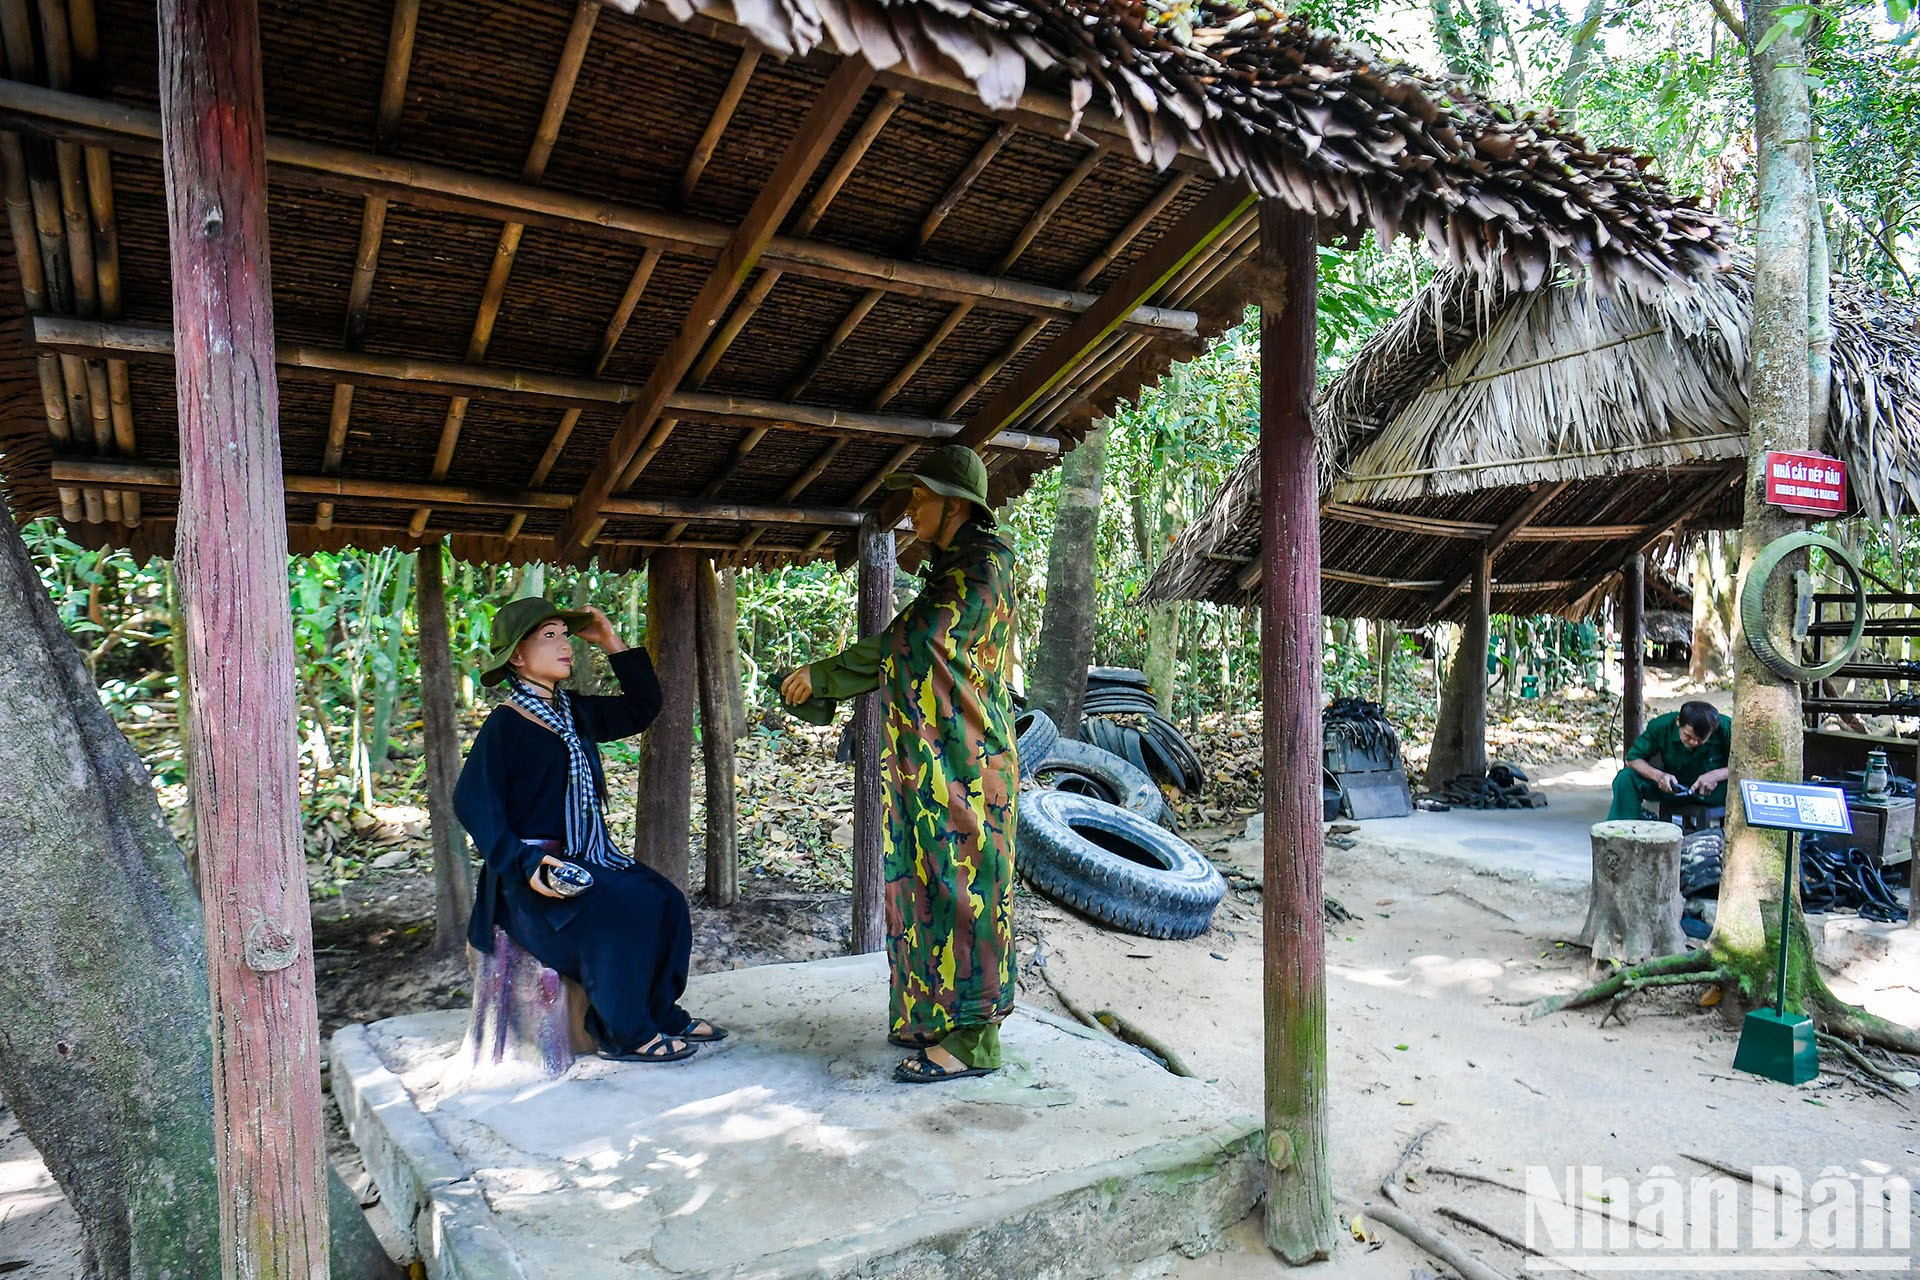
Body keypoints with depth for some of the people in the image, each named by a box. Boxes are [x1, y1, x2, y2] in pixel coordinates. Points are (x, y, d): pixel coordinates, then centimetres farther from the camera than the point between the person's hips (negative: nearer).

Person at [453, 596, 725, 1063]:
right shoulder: (504, 726, -11)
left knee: (666, 900, -5)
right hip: (536, 868, -8)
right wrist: (525, 864, -26)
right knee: (621, 910, -26)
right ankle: (625, 1033, -12)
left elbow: (643, 707, 17)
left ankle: (661, 1012, 7)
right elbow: (473, 801, -17)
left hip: (585, 856, 8)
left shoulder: (575, 713, 10)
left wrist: (612, 643, 8)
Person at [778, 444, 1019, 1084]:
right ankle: (939, 1016, 25)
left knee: (959, 886, -5)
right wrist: (823, 685, 15)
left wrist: (822, 677, -11)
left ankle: (972, 1038, 4)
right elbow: (908, 654, 20)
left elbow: (904, 642, -18)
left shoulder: (984, 567, -13)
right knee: (932, 881, 14)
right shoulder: (952, 570, 18)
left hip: (963, 761, -10)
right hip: (931, 763, 10)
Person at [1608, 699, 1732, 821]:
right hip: (1674, 783, 1)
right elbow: (1633, 758, -13)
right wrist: (1658, 775, -32)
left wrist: (1716, 775, -38)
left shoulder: (1726, 728, -22)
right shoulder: (1661, 726, -19)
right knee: (1625, 779, -23)